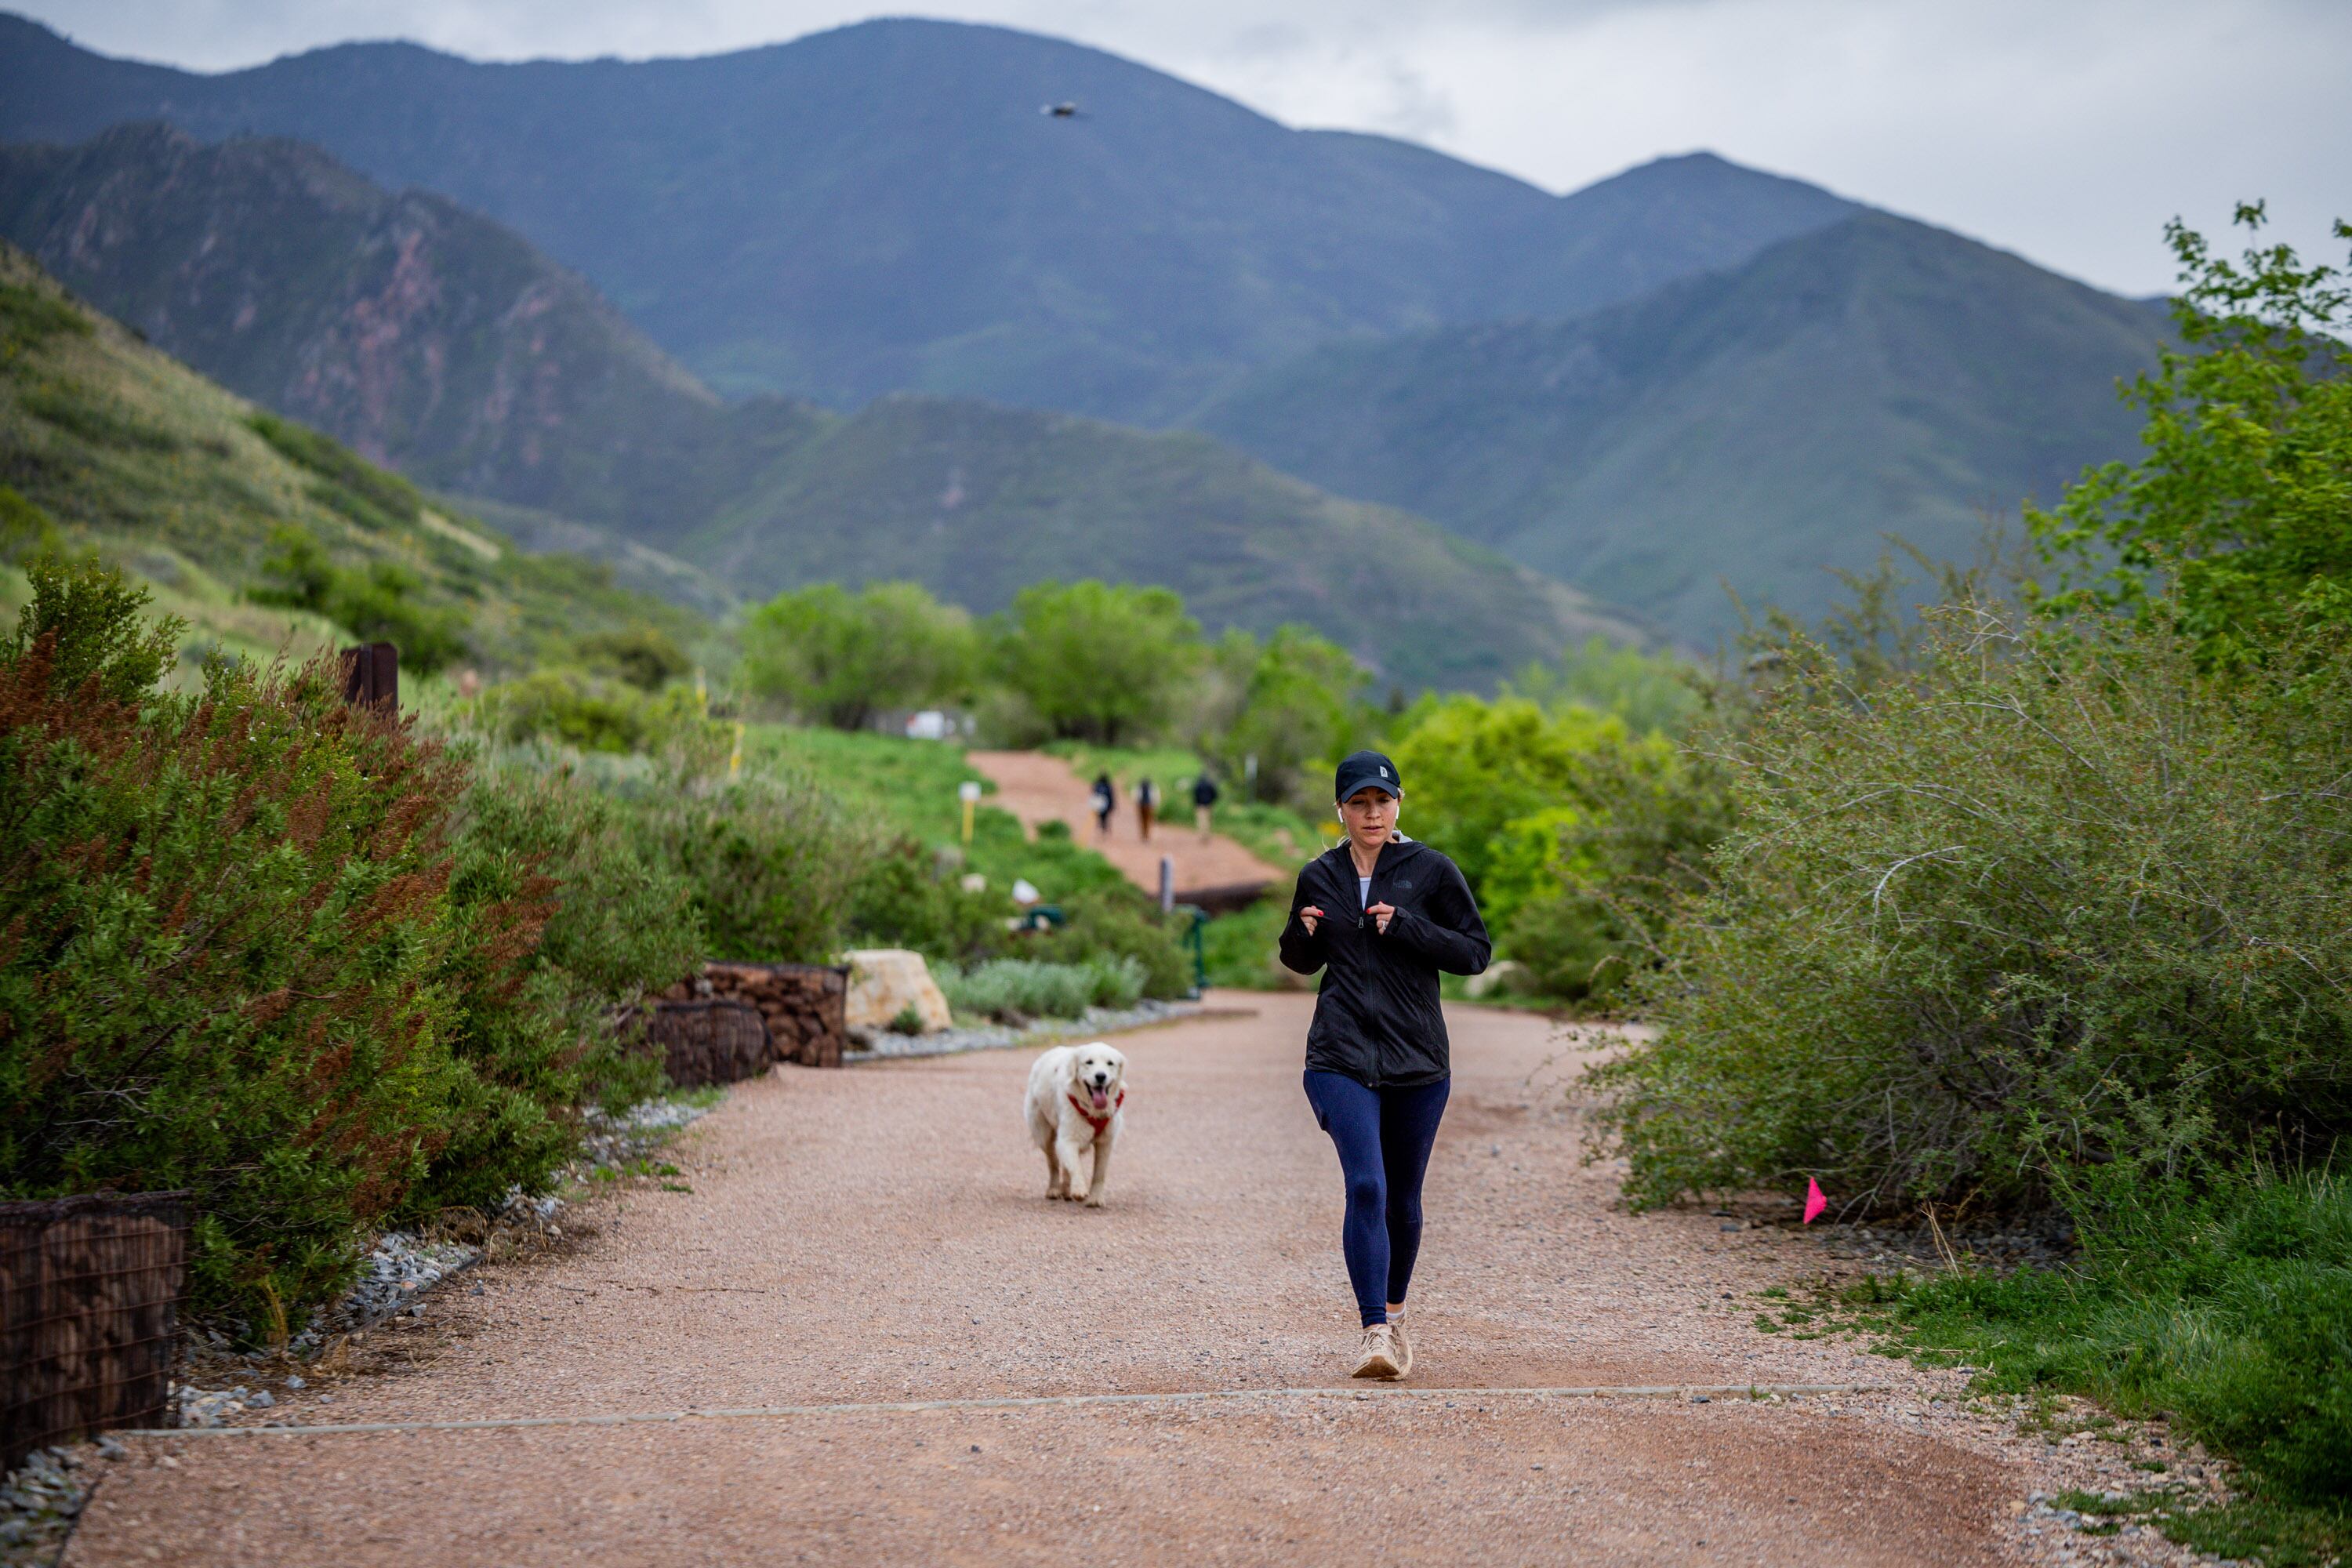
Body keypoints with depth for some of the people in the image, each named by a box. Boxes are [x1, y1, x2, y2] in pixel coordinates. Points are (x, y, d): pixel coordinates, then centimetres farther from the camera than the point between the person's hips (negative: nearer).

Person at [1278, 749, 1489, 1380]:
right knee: (1366, 1186, -17)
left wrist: (1408, 929, -15)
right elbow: (1303, 961, 20)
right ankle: (1374, 1332, -17)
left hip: (1418, 1057, 0)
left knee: (1403, 1199, 11)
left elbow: (1476, 952, -1)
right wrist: (1303, 936, -3)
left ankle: (1394, 1313, 34)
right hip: (1342, 1057, 0)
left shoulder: (1431, 871, 0)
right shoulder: (1318, 877, 7)